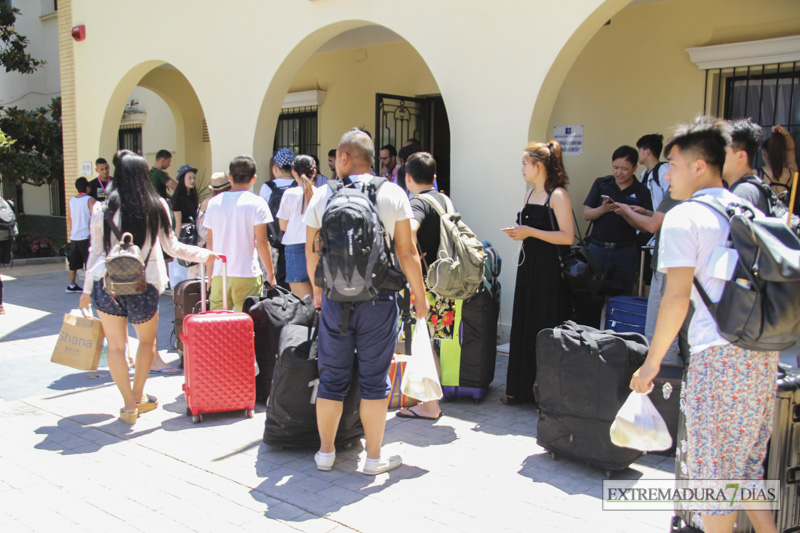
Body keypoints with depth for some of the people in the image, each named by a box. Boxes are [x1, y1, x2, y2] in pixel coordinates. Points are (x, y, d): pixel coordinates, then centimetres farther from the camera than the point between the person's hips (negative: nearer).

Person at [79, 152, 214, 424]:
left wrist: (87, 289, 14)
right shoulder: (157, 206, -1)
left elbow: (95, 251, 4)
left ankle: (129, 405, 14)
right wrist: (205, 255, 19)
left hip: (107, 283, 0)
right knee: (147, 340, 21)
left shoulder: (103, 207, 1)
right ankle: (138, 396, 28)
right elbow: (171, 246, 5)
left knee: (115, 345, 10)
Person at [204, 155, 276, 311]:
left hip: (219, 275, 4)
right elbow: (261, 242, -8)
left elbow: (210, 242, 12)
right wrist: (270, 273, 1)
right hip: (247, 275, -4)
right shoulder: (257, 203, -6)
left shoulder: (214, 202, 7)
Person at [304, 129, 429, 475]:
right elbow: (406, 252, -3)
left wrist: (317, 290, 25)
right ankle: (374, 458, 15)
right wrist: (420, 296, 6)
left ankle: (325, 452, 23)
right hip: (378, 300, -1)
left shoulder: (322, 196, 4)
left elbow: (311, 252, 9)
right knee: (374, 378, 7)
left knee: (332, 377, 12)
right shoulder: (392, 194, -1)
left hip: (334, 299, 2)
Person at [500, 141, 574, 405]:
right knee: (523, 326, 10)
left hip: (550, 271, -8)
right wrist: (518, 232, 9)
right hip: (528, 266, 8)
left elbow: (567, 236, -18)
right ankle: (521, 388, 19)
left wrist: (530, 232, -20)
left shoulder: (558, 195, -11)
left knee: (545, 331, -3)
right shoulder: (531, 193, 14)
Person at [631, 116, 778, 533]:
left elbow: (677, 298, -15)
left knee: (713, 472, 6)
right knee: (746, 466, 20)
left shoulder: (684, 217, -7)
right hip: (765, 353, 8)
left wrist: (652, 362, -8)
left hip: (718, 356, -7)